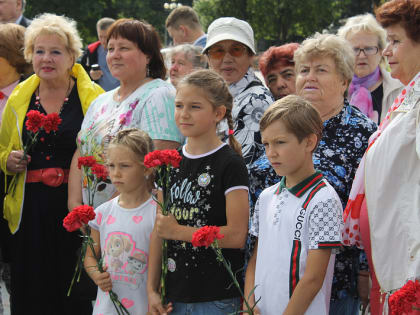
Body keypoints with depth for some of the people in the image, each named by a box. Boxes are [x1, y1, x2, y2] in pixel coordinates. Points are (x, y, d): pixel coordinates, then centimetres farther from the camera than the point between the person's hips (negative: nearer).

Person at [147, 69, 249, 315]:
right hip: (175, 293, 5)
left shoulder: (230, 164, -8)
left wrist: (178, 231, -12)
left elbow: (237, 236, -15)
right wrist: (152, 289, 6)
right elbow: (159, 231, 11)